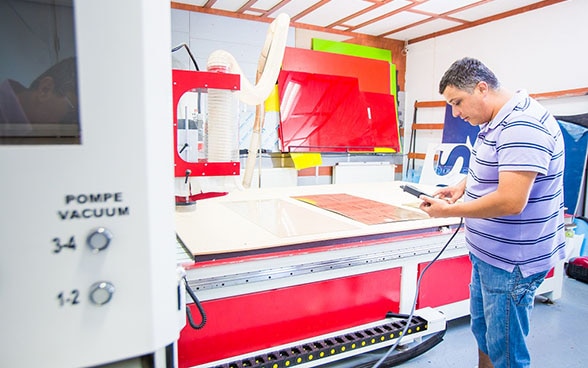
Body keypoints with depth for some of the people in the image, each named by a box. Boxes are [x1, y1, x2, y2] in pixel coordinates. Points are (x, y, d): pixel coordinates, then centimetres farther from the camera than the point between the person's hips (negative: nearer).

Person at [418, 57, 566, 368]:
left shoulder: (522, 125, -24)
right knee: (482, 331, 24)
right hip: (488, 252, 10)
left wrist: (449, 211, -19)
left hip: (511, 262, -10)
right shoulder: (496, 123, 8)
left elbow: (510, 201, -30)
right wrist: (463, 185, 4)